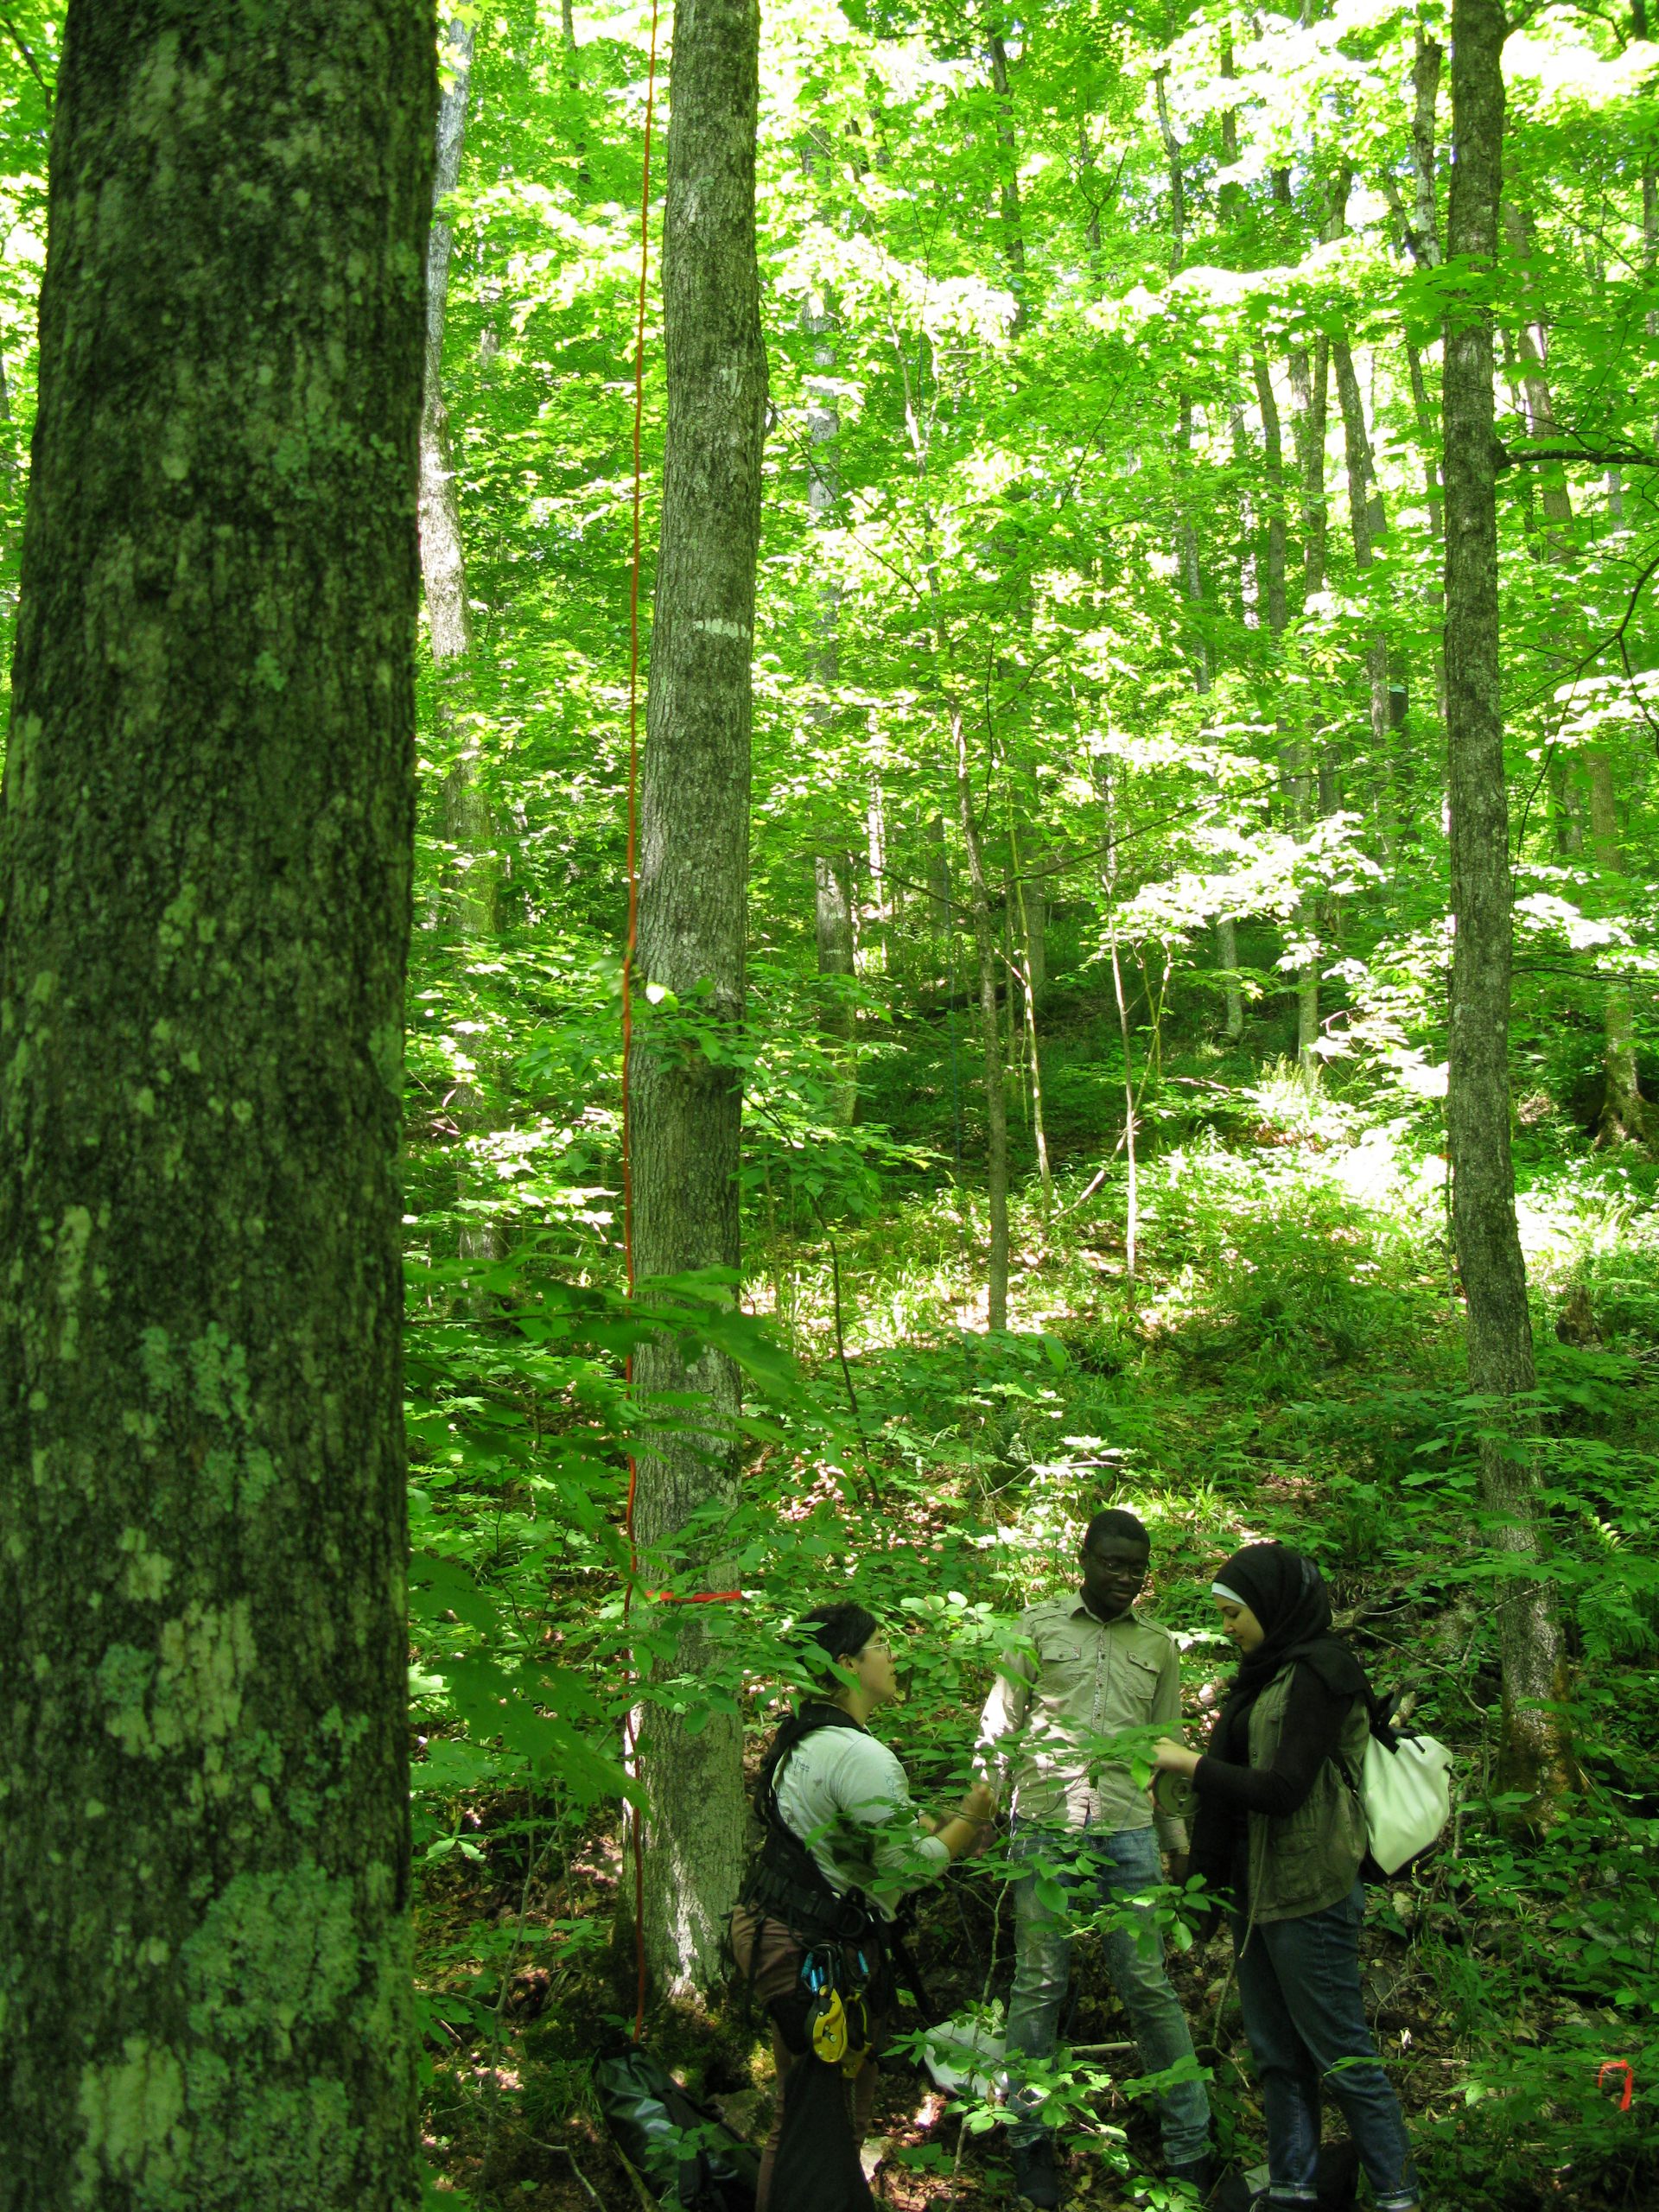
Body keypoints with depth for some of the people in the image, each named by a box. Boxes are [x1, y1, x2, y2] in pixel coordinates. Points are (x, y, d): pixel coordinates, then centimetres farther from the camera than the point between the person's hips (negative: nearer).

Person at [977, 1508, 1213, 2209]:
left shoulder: (1158, 1646, 13)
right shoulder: (1038, 1626, 5)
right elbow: (1000, 1726, 7)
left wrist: (1177, 1838, 16)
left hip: (1127, 1834, 2)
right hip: (1044, 1828, -1)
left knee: (1149, 1987, 1)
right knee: (1039, 1984, 4)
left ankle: (1189, 2143, 10)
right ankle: (1030, 2139, 16)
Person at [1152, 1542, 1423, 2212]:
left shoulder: (1319, 1673, -16)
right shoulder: (1269, 1673, 12)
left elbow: (1283, 1788, -21)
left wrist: (1192, 1763, -14)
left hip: (1308, 1895, -9)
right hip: (1261, 1888, 9)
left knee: (1340, 2053, -2)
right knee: (1276, 2053, 14)